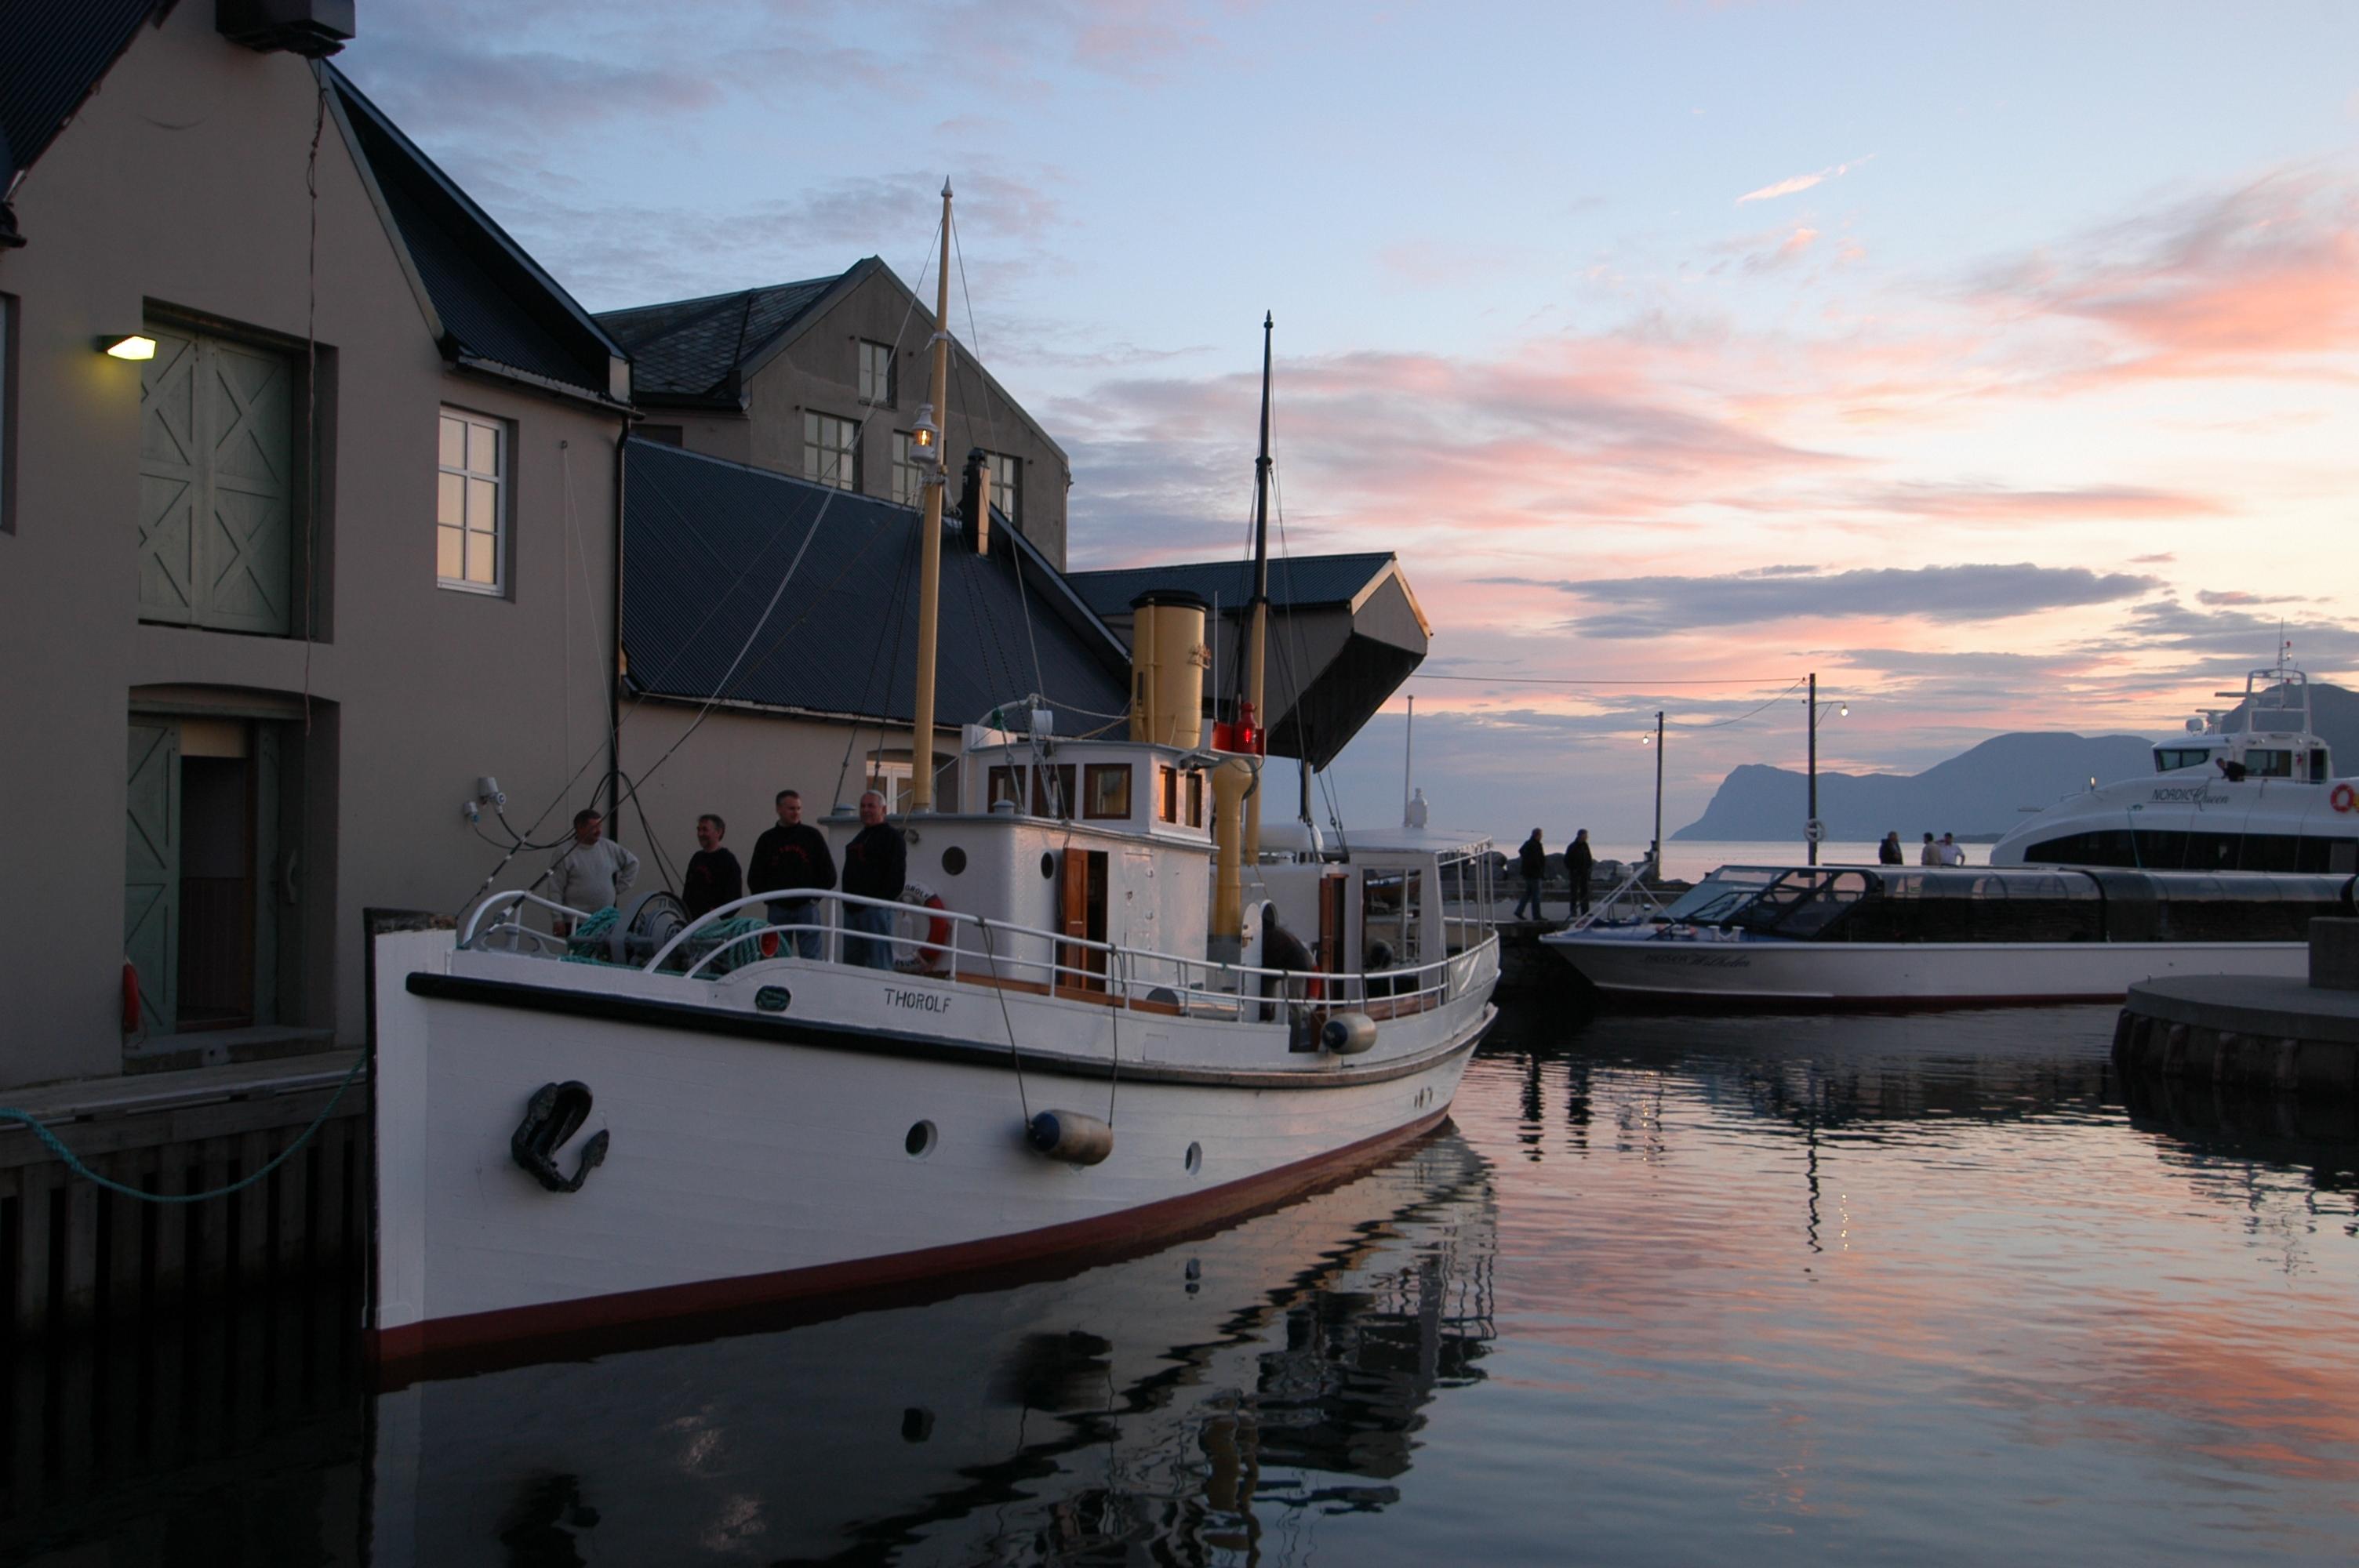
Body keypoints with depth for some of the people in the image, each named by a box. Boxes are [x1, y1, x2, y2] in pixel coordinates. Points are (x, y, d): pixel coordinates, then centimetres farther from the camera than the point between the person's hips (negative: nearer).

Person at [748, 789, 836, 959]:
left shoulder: (812, 835, 4)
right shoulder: (767, 839, 8)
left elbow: (829, 874, 7)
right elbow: (754, 878, 12)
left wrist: (816, 896, -1)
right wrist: (769, 899, 2)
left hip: (807, 907, -2)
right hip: (778, 909, 2)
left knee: (812, 957, -6)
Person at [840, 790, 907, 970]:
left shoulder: (892, 837, -5)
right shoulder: (859, 837, 22)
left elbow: (897, 875, -14)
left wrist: (883, 900, -19)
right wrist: (848, 901, 16)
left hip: (876, 908, -9)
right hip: (853, 908, 9)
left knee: (879, 963, -8)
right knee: (851, 961, 10)